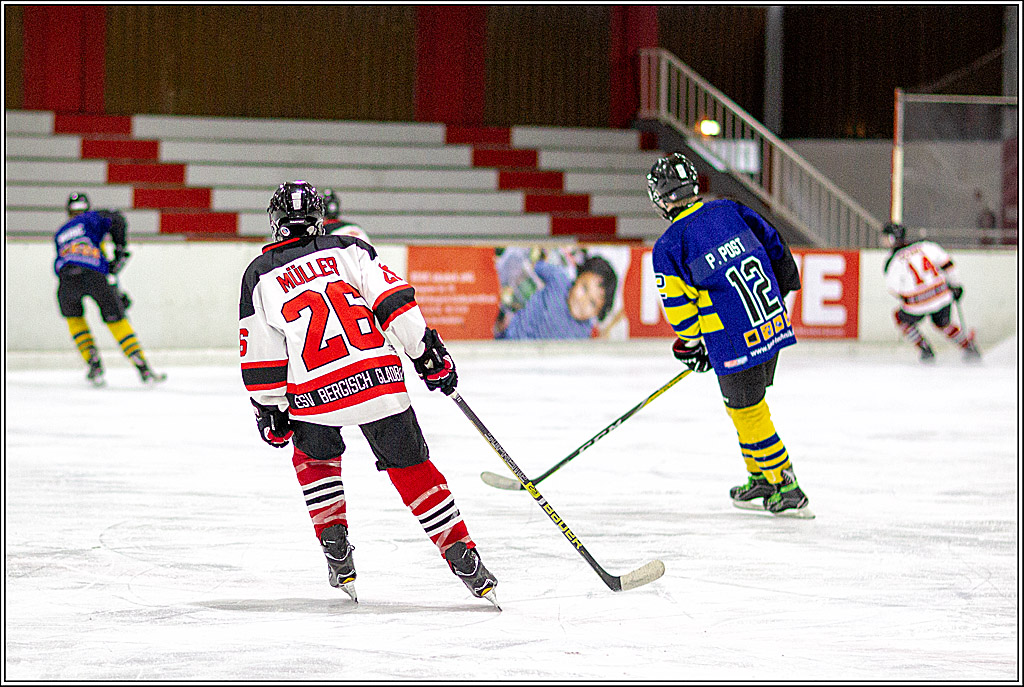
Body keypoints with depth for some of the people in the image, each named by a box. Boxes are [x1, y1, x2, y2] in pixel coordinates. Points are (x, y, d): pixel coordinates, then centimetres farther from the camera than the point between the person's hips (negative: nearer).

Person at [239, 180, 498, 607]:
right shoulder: (347, 249, 11)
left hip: (313, 392, 0)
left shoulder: (260, 275, 9)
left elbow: (261, 355, 7)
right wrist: (429, 353, 3)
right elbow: (394, 302, 0)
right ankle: (466, 563, 1)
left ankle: (337, 554, 17)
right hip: (378, 380, 0)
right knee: (412, 469, 9)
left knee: (314, 457, 29)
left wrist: (271, 411, 15)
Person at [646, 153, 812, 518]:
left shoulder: (668, 248, -11)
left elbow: (679, 306, -7)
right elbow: (774, 245, 12)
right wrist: (780, 289, 28)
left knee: (747, 410, 7)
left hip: (735, 343, -7)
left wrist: (690, 344, 10)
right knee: (747, 402, 23)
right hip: (775, 323, 7)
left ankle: (786, 489, 8)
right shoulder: (730, 211, 3)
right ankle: (760, 478, 30)